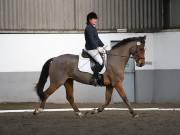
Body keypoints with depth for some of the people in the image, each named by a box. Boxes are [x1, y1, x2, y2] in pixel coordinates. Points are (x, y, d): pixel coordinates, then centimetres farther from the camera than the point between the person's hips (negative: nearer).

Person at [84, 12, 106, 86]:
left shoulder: (93, 28, 17)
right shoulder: (88, 28, -15)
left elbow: (97, 38, 22)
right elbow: (91, 39, -23)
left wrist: (102, 46, 13)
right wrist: (97, 47, -26)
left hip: (95, 48, 10)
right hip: (91, 48, -10)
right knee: (100, 62, -17)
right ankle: (95, 77, -14)